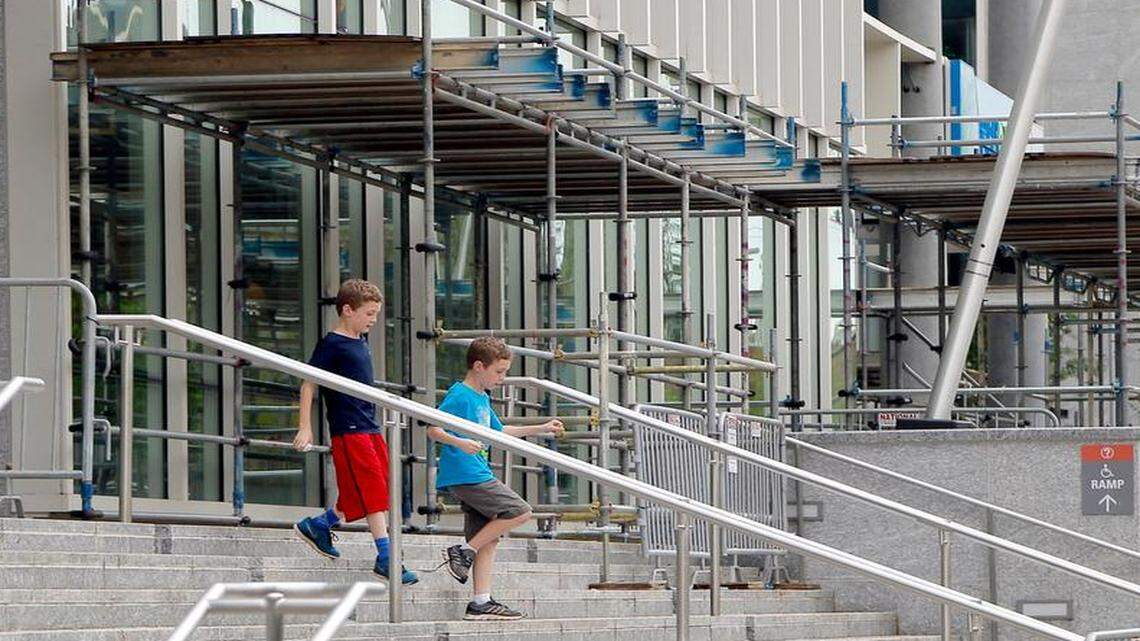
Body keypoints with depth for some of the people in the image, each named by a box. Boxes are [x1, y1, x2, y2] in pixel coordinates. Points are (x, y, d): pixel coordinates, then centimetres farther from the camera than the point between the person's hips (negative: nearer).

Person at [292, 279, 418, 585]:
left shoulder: (361, 341, 14)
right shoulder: (332, 344, -10)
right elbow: (309, 385, -9)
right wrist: (305, 429, -13)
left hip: (369, 428, 9)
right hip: (348, 430, -9)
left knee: (361, 496, 9)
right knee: (372, 492, -10)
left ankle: (317, 525, 26)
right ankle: (385, 558, -9)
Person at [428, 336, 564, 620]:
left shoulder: (482, 398, 19)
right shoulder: (459, 396, -11)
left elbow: (499, 431, 34)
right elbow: (433, 430, -18)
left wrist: (541, 429, 33)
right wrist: (460, 443, -35)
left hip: (476, 476, 10)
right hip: (465, 476, -10)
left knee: (488, 539, 6)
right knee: (519, 512, -12)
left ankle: (481, 603, 5)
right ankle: (463, 552, -6)